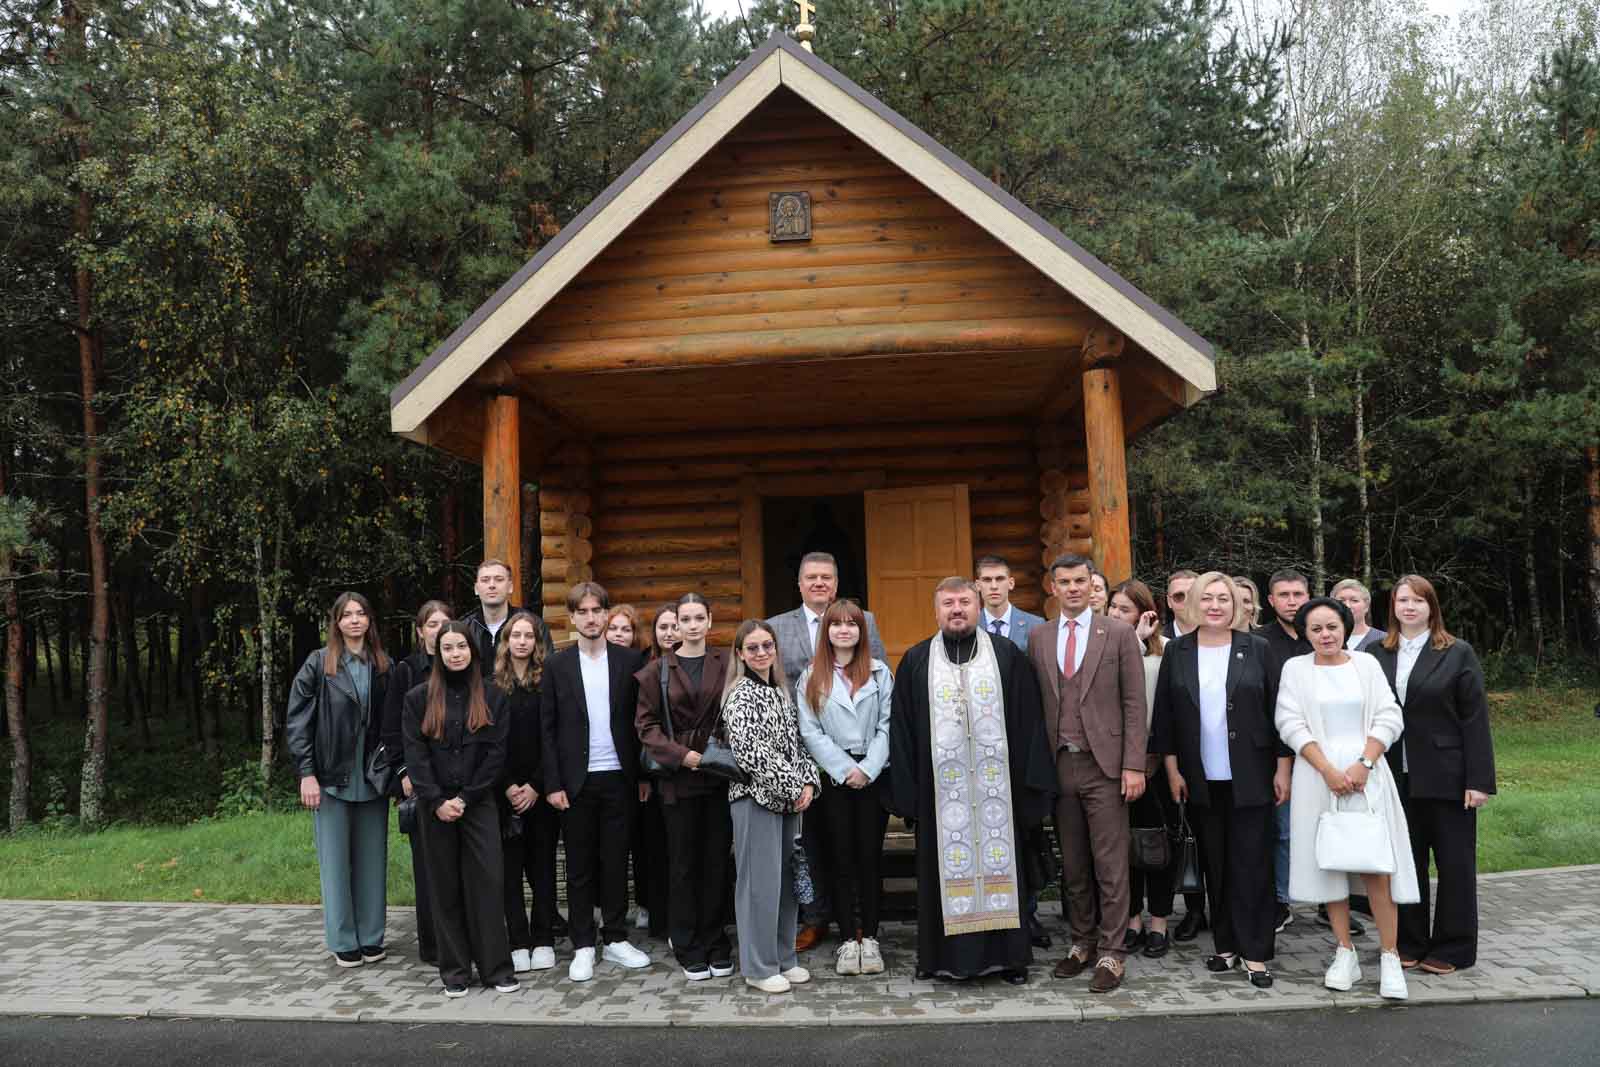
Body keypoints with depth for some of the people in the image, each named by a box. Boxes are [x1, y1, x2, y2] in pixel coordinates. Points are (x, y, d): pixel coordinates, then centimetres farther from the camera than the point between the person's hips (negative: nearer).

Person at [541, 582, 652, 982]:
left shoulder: (630, 661, 2)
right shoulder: (558, 665, 1)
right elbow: (547, 729, 0)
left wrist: (644, 774, 1)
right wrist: (553, 783, -5)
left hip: (619, 778, 1)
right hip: (576, 780, 0)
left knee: (616, 861, 8)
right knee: (579, 865, 7)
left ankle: (616, 938, 20)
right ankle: (583, 946, 17)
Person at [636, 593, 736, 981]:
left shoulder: (726, 664, 2)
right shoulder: (657, 671, 2)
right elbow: (645, 723, 0)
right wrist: (680, 754, -11)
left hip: (720, 774, 0)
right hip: (678, 776, 0)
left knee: (717, 860, 6)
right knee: (683, 863, 6)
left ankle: (716, 945, 19)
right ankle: (688, 949, 17)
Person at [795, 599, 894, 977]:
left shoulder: (880, 673, 7)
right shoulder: (811, 677, 5)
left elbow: (887, 726, 1)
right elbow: (810, 732, -1)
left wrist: (867, 769, -10)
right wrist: (845, 769, -9)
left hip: (873, 775, 0)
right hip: (833, 776, 0)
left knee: (871, 856, 2)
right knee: (841, 857, 3)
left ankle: (870, 936, 11)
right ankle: (847, 939, 11)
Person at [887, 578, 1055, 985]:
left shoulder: (1007, 656, 5)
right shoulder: (916, 661, 6)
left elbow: (1029, 720, 4)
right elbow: (901, 729, 5)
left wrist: (1031, 780, -2)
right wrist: (905, 790, 0)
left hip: (995, 784, 0)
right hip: (939, 787, 0)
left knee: (998, 861, 5)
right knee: (944, 866, 5)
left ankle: (1007, 954, 17)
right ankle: (944, 955, 16)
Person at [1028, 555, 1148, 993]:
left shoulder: (1118, 633, -1)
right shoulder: (1038, 638, 9)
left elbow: (1134, 704, -3)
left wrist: (1133, 765, -10)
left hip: (1104, 764, -3)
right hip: (1059, 765, 4)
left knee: (1110, 865, 0)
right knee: (1073, 865, 12)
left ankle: (1111, 953, 9)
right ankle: (1082, 942, 24)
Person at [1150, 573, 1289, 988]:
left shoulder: (1256, 649, 0)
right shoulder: (1177, 652, 3)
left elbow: (1277, 711, 1)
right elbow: (1164, 715, 4)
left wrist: (1282, 769, -2)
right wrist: (1172, 770, 0)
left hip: (1250, 778, -2)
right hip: (1201, 780, 2)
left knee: (1252, 864, 1)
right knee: (1215, 865, 9)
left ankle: (1255, 952, 7)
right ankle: (1225, 945, 20)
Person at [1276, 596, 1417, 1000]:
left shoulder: (1366, 663, 7)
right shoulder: (1295, 668, 5)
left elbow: (1389, 718, 2)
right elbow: (1291, 724, -2)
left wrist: (1364, 763, -10)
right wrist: (1328, 769, -11)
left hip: (1367, 772, 0)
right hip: (1318, 774, 0)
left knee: (1376, 866, -6)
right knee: (1329, 863, 3)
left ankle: (1390, 957, 2)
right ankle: (1345, 953, 12)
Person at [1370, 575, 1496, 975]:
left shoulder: (1458, 653, -2)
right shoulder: (1379, 655, 5)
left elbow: (1475, 719, -6)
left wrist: (1479, 780, -11)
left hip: (1447, 777, -3)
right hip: (1398, 777, 3)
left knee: (1454, 863, 6)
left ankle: (1453, 948, 18)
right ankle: (1410, 942, 23)